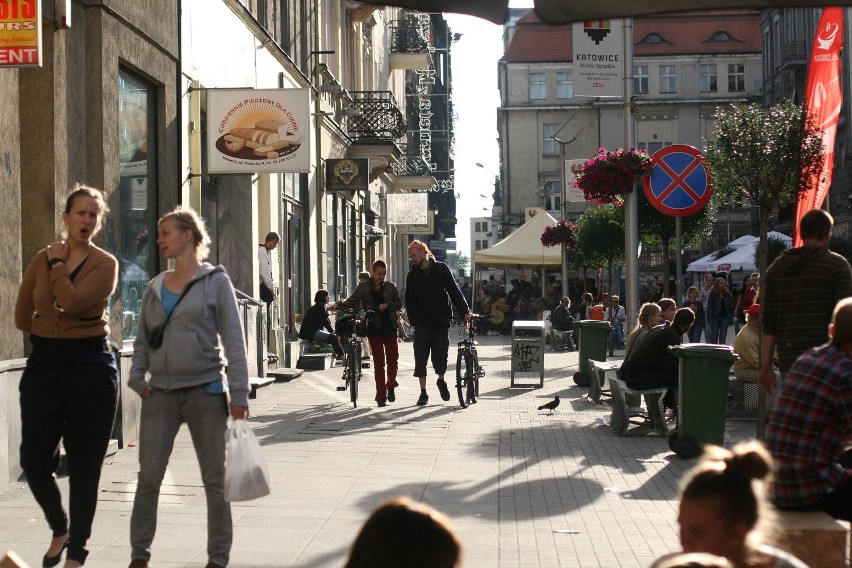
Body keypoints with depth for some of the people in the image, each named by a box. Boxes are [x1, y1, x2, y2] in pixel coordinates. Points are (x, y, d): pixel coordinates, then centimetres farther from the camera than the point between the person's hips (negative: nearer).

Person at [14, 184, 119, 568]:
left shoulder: (105, 264, -4)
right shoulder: (42, 259, 7)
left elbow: (73, 302, -19)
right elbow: (22, 317, 9)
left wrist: (58, 263, -8)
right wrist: (55, 335, 6)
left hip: (90, 366, -3)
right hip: (43, 364, 3)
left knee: (84, 465, 1)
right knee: (34, 459, 3)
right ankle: (59, 529, 30)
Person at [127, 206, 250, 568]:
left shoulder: (215, 281, 0)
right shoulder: (155, 287, 11)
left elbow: (233, 339, -4)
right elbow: (142, 339, 15)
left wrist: (238, 393, -10)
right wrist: (137, 377, -2)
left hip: (205, 391, -3)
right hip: (160, 393, 3)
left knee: (215, 479, 4)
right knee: (148, 477, 2)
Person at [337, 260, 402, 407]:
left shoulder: (390, 287, 8)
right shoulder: (364, 287, 3)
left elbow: (399, 305, 8)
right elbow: (351, 301, -4)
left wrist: (387, 305, -11)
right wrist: (338, 305, -20)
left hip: (389, 326, 2)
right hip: (374, 328, -1)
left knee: (393, 358, -1)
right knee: (379, 362, 0)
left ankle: (391, 386, 22)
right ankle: (381, 395, 4)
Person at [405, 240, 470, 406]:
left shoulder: (441, 269, 1)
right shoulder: (412, 275, 7)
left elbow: (454, 291, -3)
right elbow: (410, 301, 6)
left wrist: (464, 312, -12)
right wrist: (414, 320, -5)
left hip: (441, 323, -2)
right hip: (422, 324, 2)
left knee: (440, 356, -4)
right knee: (420, 359, 0)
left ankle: (441, 380, 26)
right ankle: (423, 393, 11)